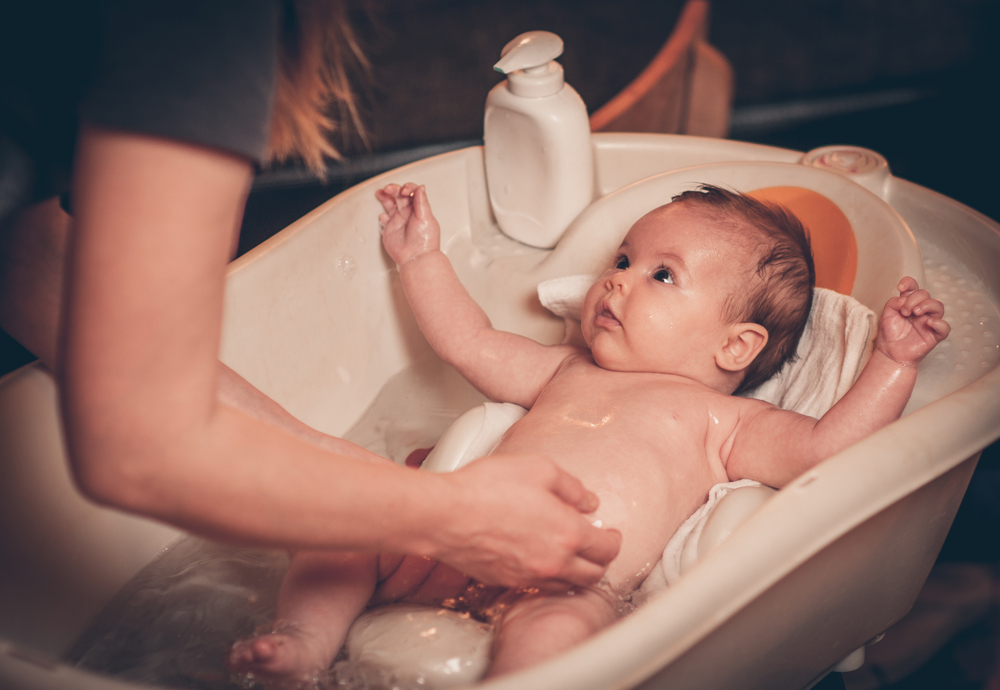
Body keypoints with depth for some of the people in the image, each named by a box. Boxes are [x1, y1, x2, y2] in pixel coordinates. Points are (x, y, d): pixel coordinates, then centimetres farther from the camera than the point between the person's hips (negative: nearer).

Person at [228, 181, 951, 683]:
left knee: (551, 629, -39)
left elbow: (823, 447, 0)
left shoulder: (719, 420, 13)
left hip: (574, 585, -6)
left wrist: (893, 362, -5)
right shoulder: (571, 371, 31)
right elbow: (474, 347, 38)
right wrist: (423, 258, 41)